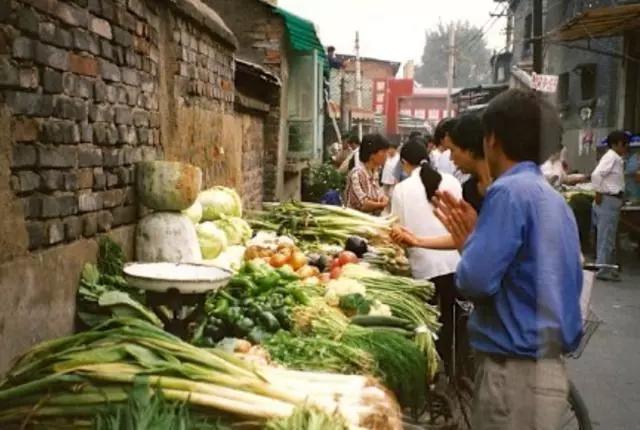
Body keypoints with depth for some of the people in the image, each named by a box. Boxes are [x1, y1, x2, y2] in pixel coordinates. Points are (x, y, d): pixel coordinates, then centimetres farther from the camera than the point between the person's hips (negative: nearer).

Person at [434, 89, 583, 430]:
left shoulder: (510, 191, -16)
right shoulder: (553, 197, 11)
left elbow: (475, 280, -22)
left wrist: (468, 241, -1)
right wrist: (474, 237, 14)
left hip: (516, 371, -9)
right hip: (548, 363, 9)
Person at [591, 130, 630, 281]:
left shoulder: (617, 159, 16)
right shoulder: (611, 157, -14)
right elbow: (596, 175, -26)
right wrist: (599, 194, -20)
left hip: (612, 201, 10)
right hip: (608, 201, -10)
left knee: (607, 237, 15)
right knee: (606, 238, -5)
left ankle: (606, 268, 22)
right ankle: (603, 270, -1)